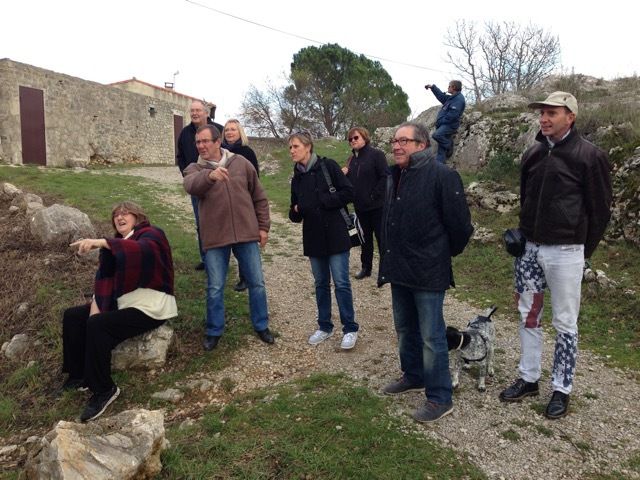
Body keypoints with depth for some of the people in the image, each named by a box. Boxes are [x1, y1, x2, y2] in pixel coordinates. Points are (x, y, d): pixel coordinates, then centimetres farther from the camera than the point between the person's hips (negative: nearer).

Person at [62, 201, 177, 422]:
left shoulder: (150, 234, -10)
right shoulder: (116, 244, 16)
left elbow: (141, 250, -35)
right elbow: (105, 275, 6)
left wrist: (102, 243, -46)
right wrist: (96, 303, -11)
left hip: (150, 308, -9)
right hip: (123, 303, 9)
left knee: (97, 325, -26)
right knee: (72, 316, 4)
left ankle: (103, 390, -13)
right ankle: (79, 375, 15)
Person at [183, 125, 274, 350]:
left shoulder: (241, 163, 3)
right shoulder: (195, 169, -1)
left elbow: (259, 197, 9)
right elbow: (192, 186, -27)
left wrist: (263, 227, 5)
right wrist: (209, 175, -47)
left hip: (247, 234, 1)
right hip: (215, 238, -1)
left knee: (257, 283, 10)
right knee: (215, 288, 7)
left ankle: (261, 326, 29)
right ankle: (214, 331, 25)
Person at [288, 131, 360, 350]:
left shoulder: (327, 166, -5)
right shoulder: (297, 177, 11)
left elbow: (348, 193, -11)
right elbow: (295, 214, 15)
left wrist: (323, 201, -15)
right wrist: (296, 211, -8)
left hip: (335, 235, -5)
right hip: (313, 237, 6)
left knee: (341, 283, -2)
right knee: (321, 283, 14)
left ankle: (350, 329, 12)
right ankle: (324, 326, 27)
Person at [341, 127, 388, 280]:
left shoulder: (376, 154, -10)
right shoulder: (352, 158, 12)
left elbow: (385, 177, -16)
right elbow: (349, 181, 16)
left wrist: (374, 195, -17)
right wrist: (343, 174, -4)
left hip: (376, 205, -7)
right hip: (359, 206, 7)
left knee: (381, 237, 2)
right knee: (365, 238, 16)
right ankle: (366, 267, 26)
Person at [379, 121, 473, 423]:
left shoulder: (442, 176, -17)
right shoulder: (394, 176, 10)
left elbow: (460, 223, -14)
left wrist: (449, 251, 1)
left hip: (428, 271, -8)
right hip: (399, 269, 8)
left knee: (431, 336, 0)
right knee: (405, 329, 21)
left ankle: (440, 398, 15)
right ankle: (413, 376, 41)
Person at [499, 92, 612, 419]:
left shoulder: (589, 156, -9)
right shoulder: (533, 154, 8)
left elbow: (600, 209, -5)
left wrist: (583, 250, -1)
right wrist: (524, 236, 12)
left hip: (565, 252, -6)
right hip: (529, 248, 6)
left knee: (564, 323, 6)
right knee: (528, 316, 13)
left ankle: (561, 389, 19)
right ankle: (528, 379, 27)